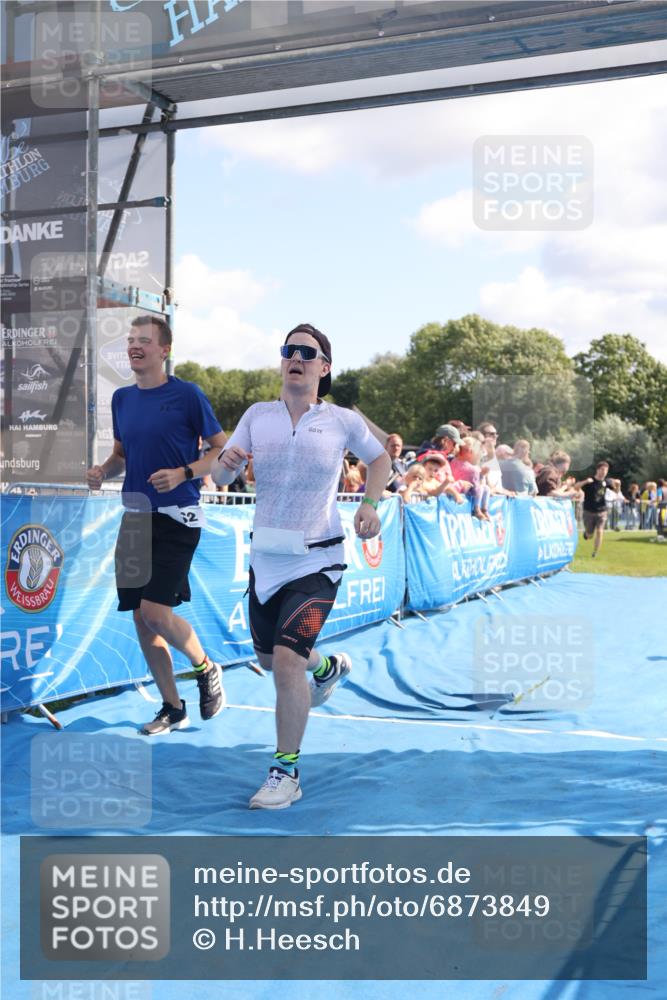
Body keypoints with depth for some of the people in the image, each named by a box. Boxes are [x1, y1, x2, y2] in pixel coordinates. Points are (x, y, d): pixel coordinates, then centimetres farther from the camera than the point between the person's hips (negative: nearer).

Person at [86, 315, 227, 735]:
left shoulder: (187, 394, -6)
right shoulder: (122, 398, 11)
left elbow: (223, 452, -4)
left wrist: (183, 473, -19)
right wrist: (103, 471, 0)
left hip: (176, 518, -6)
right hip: (135, 517, 6)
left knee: (155, 610, -16)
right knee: (141, 618, 7)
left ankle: (206, 669, 13)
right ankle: (173, 708, 22)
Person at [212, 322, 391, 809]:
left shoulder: (343, 421, -5)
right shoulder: (258, 415, 1)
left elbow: (380, 458, 13)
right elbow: (221, 476, 0)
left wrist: (370, 504, -2)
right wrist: (226, 462, -23)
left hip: (317, 561, -4)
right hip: (265, 557, 5)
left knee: (287, 661, -16)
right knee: (269, 657, 19)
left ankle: (286, 772, 1)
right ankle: (329, 666, 53)